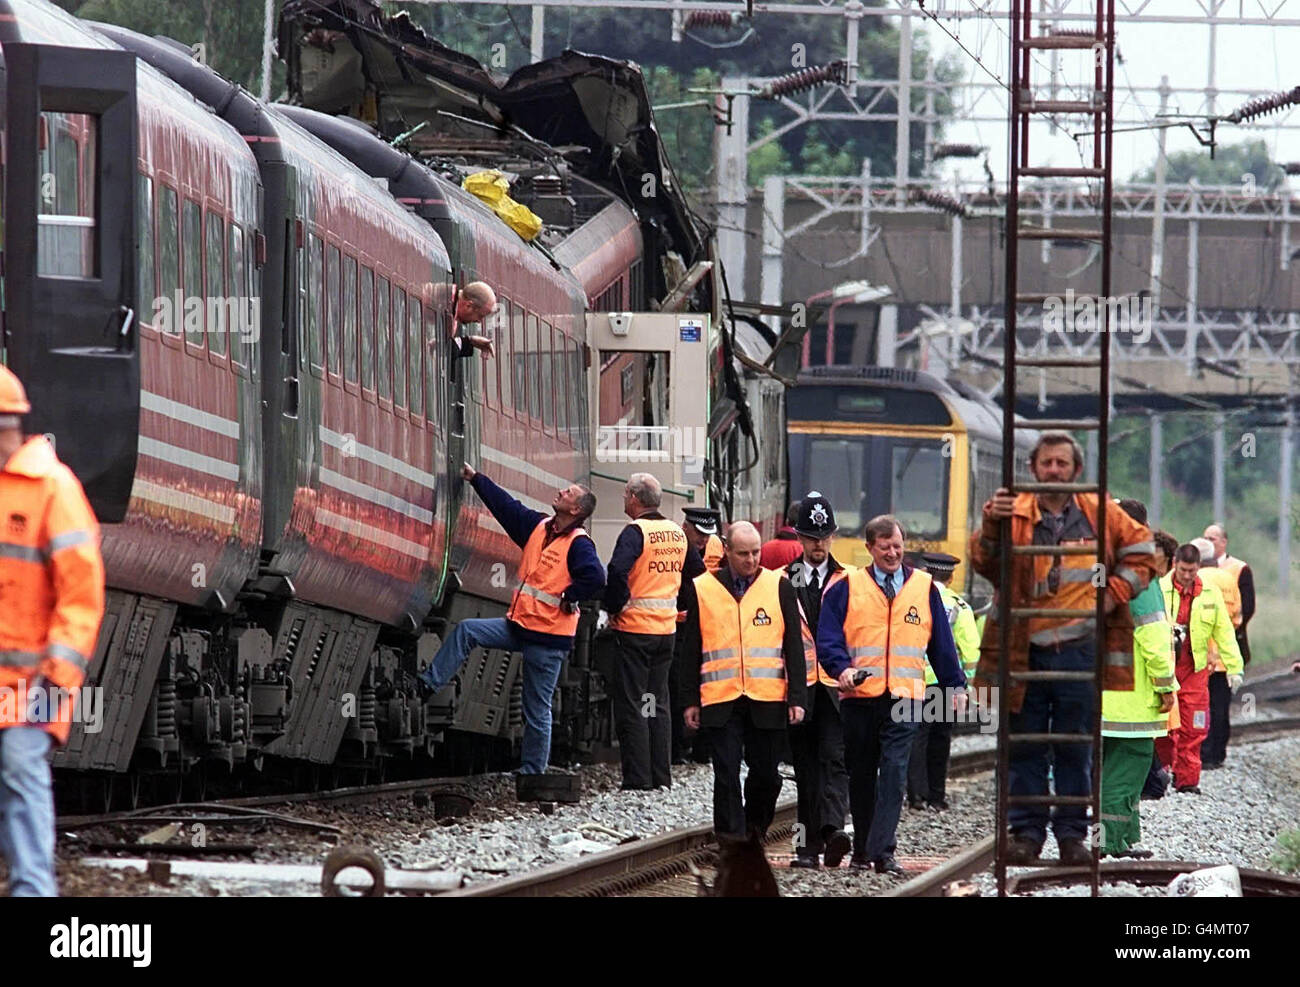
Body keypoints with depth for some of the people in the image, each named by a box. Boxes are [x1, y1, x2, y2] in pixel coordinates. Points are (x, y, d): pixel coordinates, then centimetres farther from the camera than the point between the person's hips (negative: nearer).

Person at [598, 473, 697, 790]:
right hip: (667, 629, 7)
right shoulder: (677, 533, 9)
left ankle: (637, 779, -5)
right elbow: (697, 571, 20)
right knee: (658, 703, 14)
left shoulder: (636, 532, -14)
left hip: (634, 630, -7)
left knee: (631, 705, -3)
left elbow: (617, 571, -29)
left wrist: (610, 608, -15)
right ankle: (662, 776, 15)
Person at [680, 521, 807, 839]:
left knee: (766, 775, 7)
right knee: (727, 777, -4)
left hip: (767, 700, 1)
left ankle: (754, 834, 28)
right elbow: (691, 649, 9)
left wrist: (797, 697, -1)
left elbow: (793, 646, 6)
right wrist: (691, 700, 5)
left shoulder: (779, 587, 6)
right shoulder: (701, 589, 5)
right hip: (720, 701, -1)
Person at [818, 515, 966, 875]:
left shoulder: (924, 588, 10)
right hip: (859, 696, 1)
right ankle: (862, 849, 21)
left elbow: (941, 643, 15)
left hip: (904, 697, -1)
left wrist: (956, 685, 13)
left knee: (893, 772, -13)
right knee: (861, 775, 9)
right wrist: (842, 668, -20)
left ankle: (882, 851, -17)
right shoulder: (847, 588, 5)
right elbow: (828, 638, -2)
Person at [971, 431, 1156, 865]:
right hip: (1025, 651, 0)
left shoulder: (1098, 514, 7)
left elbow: (1141, 549, 18)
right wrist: (991, 526, -32)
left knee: (1075, 749, 5)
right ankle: (1026, 833, 10)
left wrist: (1115, 593, 5)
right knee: (1025, 747, 3)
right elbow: (983, 562, -12)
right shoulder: (1014, 515, 2)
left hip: (1079, 649, 0)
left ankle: (1072, 834, 11)